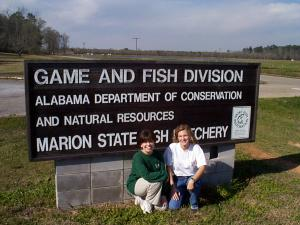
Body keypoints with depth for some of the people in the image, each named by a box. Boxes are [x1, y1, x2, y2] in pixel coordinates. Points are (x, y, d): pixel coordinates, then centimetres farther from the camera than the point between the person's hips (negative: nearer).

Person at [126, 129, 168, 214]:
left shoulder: (158, 155, -8)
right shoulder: (138, 157, -24)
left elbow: (164, 173, -10)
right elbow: (147, 176, -35)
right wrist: (162, 175, -24)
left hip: (149, 187, 6)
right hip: (135, 185, -5)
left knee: (163, 206, -7)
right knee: (157, 181, -30)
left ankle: (141, 199, 16)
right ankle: (148, 202, -5)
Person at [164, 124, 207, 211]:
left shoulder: (196, 148, -15)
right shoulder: (172, 148, -15)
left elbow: (202, 167, -22)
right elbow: (169, 168, -9)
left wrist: (192, 180, -36)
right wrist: (173, 186, -11)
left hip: (193, 177, -1)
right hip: (178, 179, 1)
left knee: (193, 182, -37)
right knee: (173, 206, -12)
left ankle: (194, 203, -4)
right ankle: (184, 194, 22)